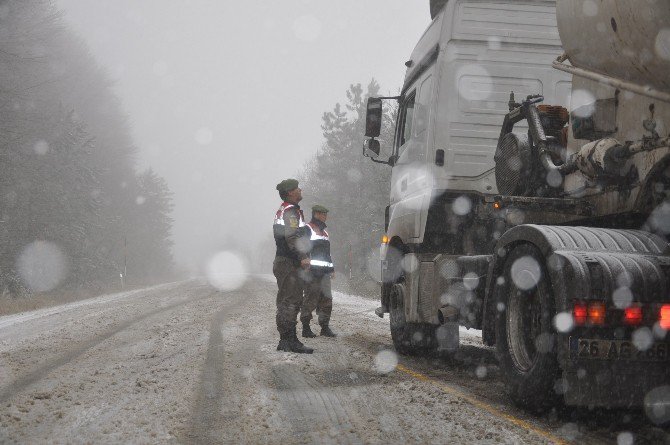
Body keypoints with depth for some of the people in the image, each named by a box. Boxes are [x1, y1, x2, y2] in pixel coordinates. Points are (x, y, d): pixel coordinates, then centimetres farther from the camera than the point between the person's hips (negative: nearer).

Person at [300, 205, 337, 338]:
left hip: (324, 272, 8)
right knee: (310, 299, -8)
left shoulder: (324, 232, 25)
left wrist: (331, 268, 24)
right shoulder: (307, 229, -2)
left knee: (327, 299, 4)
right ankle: (306, 328, -4)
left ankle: (325, 327, 9)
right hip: (312, 270, -8)